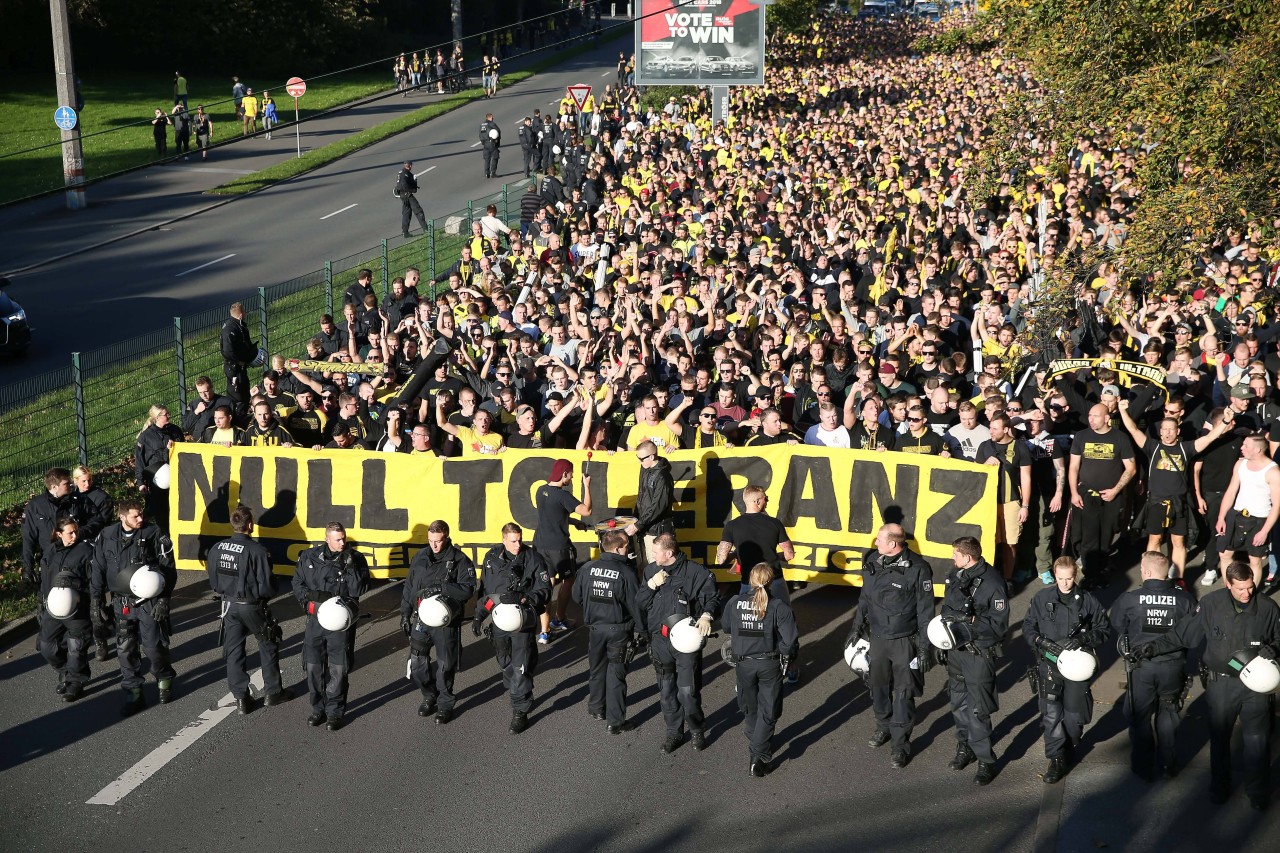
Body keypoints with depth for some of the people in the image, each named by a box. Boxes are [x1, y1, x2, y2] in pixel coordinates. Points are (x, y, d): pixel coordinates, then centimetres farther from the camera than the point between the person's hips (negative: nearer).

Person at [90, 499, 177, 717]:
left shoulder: (154, 535, -7)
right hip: (122, 603, 3)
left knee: (154, 646, -2)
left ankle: (165, 680, 25)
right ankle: (133, 694, 16)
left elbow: (168, 569, -6)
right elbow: (97, 572, 9)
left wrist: (163, 601, -11)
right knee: (125, 650, 5)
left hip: (149, 603, -3)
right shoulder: (107, 537, 2)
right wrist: (96, 603, 6)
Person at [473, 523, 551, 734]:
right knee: (505, 664, 17)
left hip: (521, 622, -4)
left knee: (521, 668, -7)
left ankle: (520, 712, 1)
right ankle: (517, 695, 37)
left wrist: (523, 598, -23)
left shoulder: (533, 559, -8)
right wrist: (478, 616, 13)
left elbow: (544, 591, -8)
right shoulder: (492, 558, 4)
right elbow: (484, 590, 15)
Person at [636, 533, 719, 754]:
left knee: (688, 691, -4)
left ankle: (697, 730, 19)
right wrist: (651, 585, -12)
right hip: (659, 640, 4)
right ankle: (674, 731, 30)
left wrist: (706, 615, -21)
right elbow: (639, 604, 4)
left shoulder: (695, 572, -10)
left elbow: (711, 597, -2)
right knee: (667, 690, 14)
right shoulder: (650, 571, 4)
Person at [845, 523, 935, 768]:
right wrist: (856, 628, 16)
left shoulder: (917, 569, -18)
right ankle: (884, 726, 41)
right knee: (878, 686, 18)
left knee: (904, 693, 2)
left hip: (905, 641, -5)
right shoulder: (872, 562, -2)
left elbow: (925, 610, -12)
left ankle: (900, 744, 12)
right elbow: (865, 598, 13)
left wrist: (924, 647, -11)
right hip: (877, 637, 5)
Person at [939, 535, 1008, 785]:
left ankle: (985, 760, 8)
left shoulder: (992, 584, -19)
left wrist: (970, 621, -27)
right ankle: (965, 746, 37)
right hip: (955, 649, 7)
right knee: (958, 703, 19)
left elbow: (999, 624, -18)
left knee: (977, 709, -4)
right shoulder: (954, 576, 2)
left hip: (979, 654, -7)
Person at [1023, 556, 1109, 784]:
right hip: (1049, 664, 0)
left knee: (1074, 714, 8)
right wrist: (1041, 641, -13)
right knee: (1051, 713, -7)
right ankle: (1057, 760, 3)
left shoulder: (1087, 601, -2)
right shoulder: (1042, 598, -1)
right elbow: (1028, 626, 6)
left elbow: (1104, 630, 3)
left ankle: (1070, 749, 35)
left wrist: (1083, 639, -15)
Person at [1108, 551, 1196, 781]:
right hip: (1174, 667, 1)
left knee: (1139, 718, 17)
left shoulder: (1129, 599, -15)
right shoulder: (1184, 599, -12)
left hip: (1141, 668, -1)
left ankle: (1144, 768, 27)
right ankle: (1168, 765, 31)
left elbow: (1116, 628, -3)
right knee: (1168, 717, 21)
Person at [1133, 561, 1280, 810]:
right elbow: (1183, 633, -4)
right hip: (1220, 683, 1)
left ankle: (1258, 791, 27)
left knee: (1257, 740, 7)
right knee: (1219, 738, 16)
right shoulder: (1211, 603, -11)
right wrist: (1154, 646, -9)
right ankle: (1219, 786, 36)